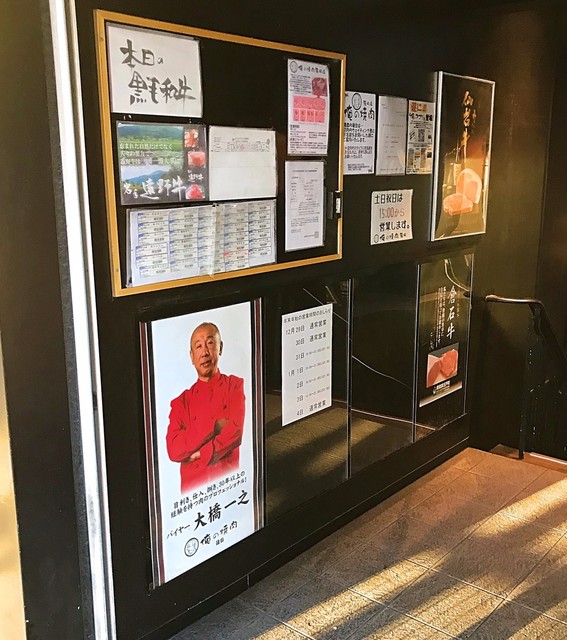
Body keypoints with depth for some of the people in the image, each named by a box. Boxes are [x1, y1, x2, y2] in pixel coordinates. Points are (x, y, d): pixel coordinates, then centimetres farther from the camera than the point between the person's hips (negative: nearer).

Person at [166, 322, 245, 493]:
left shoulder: (236, 386, 7)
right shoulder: (181, 401, 11)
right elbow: (173, 450, -2)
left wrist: (201, 455, -4)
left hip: (230, 483, -1)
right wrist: (213, 426, -8)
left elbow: (238, 429, -8)